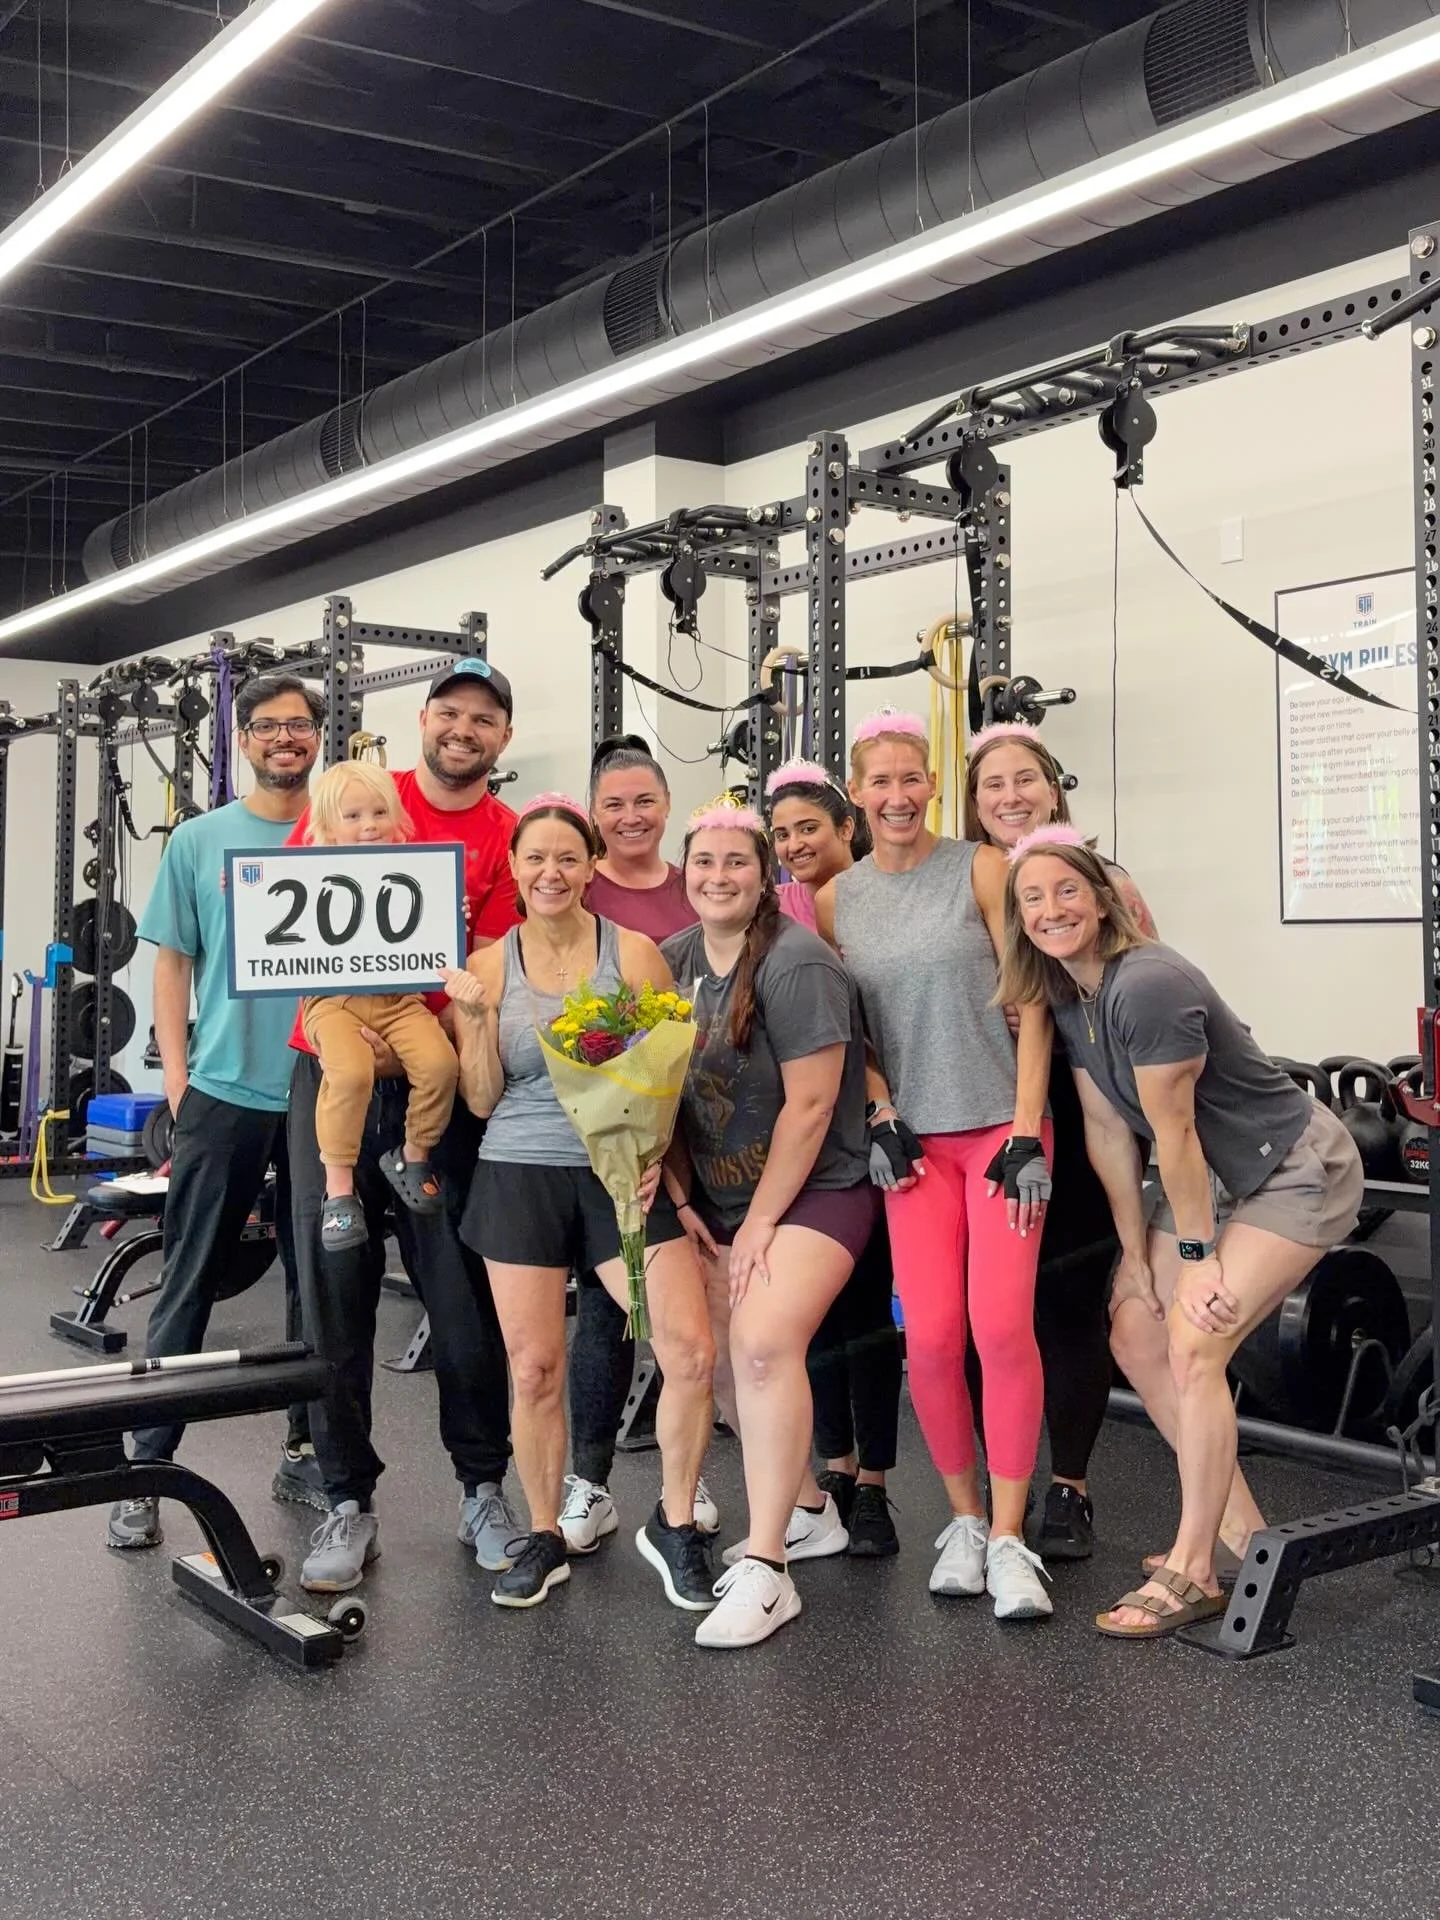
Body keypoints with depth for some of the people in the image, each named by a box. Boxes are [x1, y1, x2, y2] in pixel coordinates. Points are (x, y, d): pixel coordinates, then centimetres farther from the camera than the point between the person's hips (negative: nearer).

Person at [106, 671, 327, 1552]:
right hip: (224, 1093, -1)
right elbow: (173, 961, 5)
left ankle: (307, 1451, 24)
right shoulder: (200, 841, 3)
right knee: (190, 1282, 3)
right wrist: (176, 1074, -3)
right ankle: (148, 1464, 11)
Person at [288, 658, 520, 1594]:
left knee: (464, 1290, 2)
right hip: (333, 1069, 1)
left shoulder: (508, 841, 1)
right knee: (335, 1287, 3)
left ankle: (485, 1490, 20)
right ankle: (350, 1503, 16)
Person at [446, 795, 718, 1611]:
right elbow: (482, 1099, 2)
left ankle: (675, 1526, 9)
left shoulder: (633, 952, -1)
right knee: (535, 1371, 4)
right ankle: (544, 1538, 24)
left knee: (692, 1352, -11)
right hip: (522, 1176, 1)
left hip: (624, 1174, -1)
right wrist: (475, 1016, -13)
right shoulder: (488, 966, 3)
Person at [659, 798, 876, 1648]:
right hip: (717, 1197, 7)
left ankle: (764, 1570, -17)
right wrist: (681, 1200, 2)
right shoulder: (673, 961, 4)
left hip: (813, 1190, -7)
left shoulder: (796, 964, -16)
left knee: (764, 1342, -23)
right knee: (731, 1357, 5)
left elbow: (809, 1106, -19)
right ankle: (808, 1510, 28)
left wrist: (761, 1223, -15)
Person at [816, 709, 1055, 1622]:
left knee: (1003, 1325, -11)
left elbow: (1030, 1002, -5)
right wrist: (880, 1116, -2)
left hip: (1002, 1124, -2)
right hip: (915, 1137, 2)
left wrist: (1025, 1133, -11)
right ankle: (965, 1518, 15)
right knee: (932, 1336, -5)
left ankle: (1009, 1536, 2)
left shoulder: (981, 868, -2)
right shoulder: (835, 899, 7)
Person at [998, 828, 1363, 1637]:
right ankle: (1243, 1535, 17)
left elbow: (1174, 1132, -23)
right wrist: (1136, 1254, 2)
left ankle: (1194, 1571, -3)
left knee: (1193, 1347, -17)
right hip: (1220, 1178, 10)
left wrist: (1197, 1256, -17)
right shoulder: (1067, 996, -1)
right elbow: (1108, 1130, 1)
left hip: (1298, 1174, -9)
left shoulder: (1147, 986, -28)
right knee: (1136, 1333, 6)